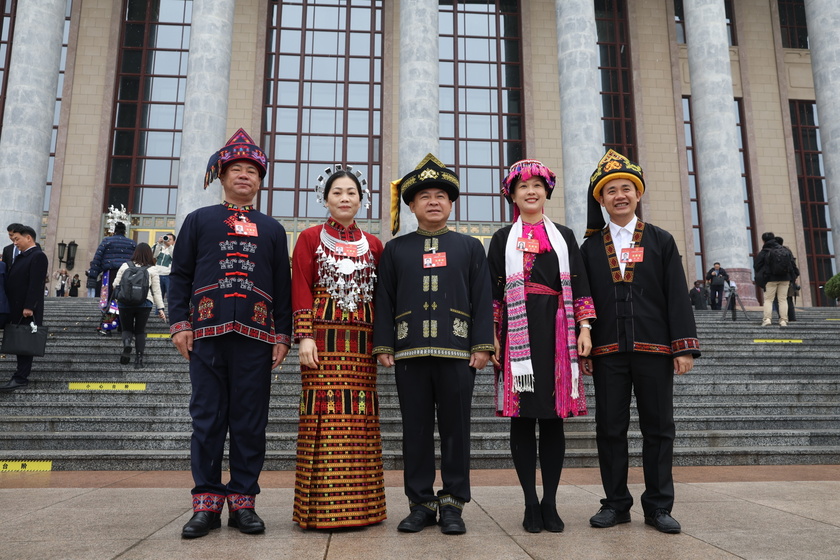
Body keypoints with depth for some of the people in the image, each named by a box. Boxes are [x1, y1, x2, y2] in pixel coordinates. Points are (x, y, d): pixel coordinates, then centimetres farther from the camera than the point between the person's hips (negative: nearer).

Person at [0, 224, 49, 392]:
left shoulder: (38, 256, -12)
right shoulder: (22, 256, 18)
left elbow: (35, 284, -19)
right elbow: (14, 280, 18)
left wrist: (28, 307, -23)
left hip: (27, 309, -9)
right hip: (17, 308, 9)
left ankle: (20, 378, -1)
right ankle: (22, 372, 19)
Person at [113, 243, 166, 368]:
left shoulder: (125, 266, 6)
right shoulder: (152, 270, 4)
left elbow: (115, 284, 8)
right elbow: (156, 291, 3)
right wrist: (160, 308, 5)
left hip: (125, 302, 0)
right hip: (144, 304, 0)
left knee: (127, 329, 15)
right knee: (140, 331, 11)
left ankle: (127, 343, -18)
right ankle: (139, 359, 5)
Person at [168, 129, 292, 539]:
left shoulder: (272, 229, 15)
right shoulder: (198, 220, 13)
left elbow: (283, 286, 12)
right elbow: (180, 276, 9)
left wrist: (283, 335, 4)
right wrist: (179, 323, -2)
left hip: (256, 336, 1)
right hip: (207, 334, 0)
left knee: (250, 420, 3)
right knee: (207, 418, 3)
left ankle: (243, 501, 13)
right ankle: (207, 502, 12)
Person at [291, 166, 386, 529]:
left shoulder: (373, 245, 15)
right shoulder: (310, 238, 8)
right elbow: (300, 288, 1)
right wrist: (305, 336, -9)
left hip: (361, 340, 3)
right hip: (324, 337, -2)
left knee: (361, 417, 1)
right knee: (324, 415, -5)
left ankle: (359, 503, 11)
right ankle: (322, 506, 3)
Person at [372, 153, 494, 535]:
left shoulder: (470, 247, 11)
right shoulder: (395, 250, 12)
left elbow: (482, 300, 6)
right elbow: (385, 301, 9)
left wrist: (482, 345, -3)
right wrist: (383, 346, 0)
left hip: (457, 351, 0)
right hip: (409, 352, 1)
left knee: (456, 428, 4)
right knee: (416, 429, 6)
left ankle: (452, 504, 16)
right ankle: (420, 503, 17)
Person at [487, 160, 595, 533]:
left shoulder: (564, 236, 16)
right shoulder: (503, 239, 12)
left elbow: (579, 285, 10)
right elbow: (494, 291, 6)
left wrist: (584, 327, -1)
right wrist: (491, 336, -2)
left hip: (557, 331, 1)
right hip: (518, 332, -1)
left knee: (553, 416, 2)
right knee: (522, 416, 0)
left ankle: (550, 502, 12)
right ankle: (531, 503, 10)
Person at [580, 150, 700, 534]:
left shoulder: (661, 241, 7)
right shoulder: (590, 247, 8)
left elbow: (677, 297, 2)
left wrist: (684, 347, -5)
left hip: (654, 348, 0)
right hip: (607, 352, 1)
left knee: (659, 428, 5)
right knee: (610, 429, 5)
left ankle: (658, 506, 18)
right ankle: (616, 503, 18)